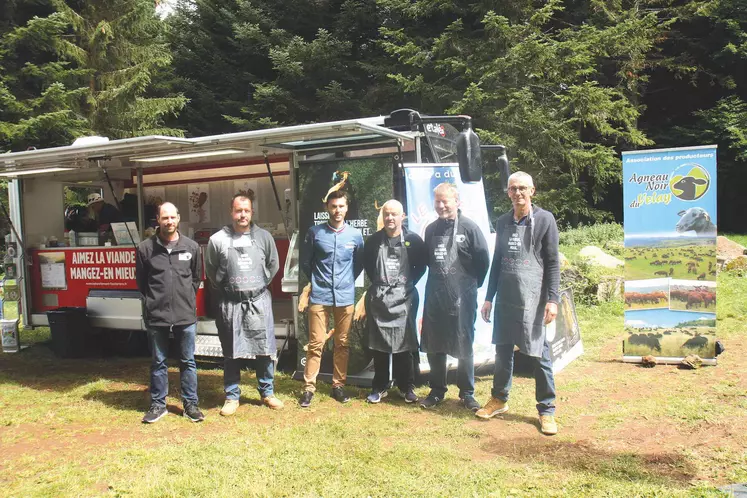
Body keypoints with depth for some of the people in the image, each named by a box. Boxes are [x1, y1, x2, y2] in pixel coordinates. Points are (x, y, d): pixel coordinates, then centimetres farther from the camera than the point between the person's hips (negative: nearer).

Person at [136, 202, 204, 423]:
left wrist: (185, 298, 9)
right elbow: (141, 281, 8)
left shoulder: (191, 247, 2)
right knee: (158, 362, 11)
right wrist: (153, 300, 6)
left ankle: (190, 404, 19)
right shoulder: (146, 248, -2)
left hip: (186, 314, 1)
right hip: (156, 315, -1)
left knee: (188, 361, 9)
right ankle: (158, 404, 22)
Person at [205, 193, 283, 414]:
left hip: (259, 301, 1)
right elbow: (210, 271, 8)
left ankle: (267, 393, 21)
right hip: (230, 304, -1)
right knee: (232, 353, 7)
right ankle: (232, 397, 19)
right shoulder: (218, 240, -5)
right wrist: (224, 290, 12)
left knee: (264, 349, 7)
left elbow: (273, 266, 13)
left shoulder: (264, 236, 0)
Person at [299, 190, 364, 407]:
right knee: (315, 343, -1)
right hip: (319, 297, -2)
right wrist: (316, 280, 11)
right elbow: (305, 262, 8)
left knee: (342, 344, 9)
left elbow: (359, 263, 15)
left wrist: (348, 281, 11)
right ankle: (308, 388, 8)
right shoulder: (314, 232, -2)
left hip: (345, 297, 2)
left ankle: (338, 385, 20)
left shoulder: (355, 235, 3)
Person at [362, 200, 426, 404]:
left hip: (404, 299, -1)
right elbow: (367, 265, 15)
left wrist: (409, 283, -1)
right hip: (379, 299, 1)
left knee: (404, 344, 4)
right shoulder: (373, 241, 2)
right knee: (378, 345, 6)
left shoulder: (413, 240, -3)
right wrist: (377, 283, 8)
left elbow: (421, 266, 6)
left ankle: (407, 387, 16)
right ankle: (379, 387, 17)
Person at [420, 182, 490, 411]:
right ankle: (437, 390, 24)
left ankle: (467, 393, 18)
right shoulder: (431, 229, 8)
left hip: (462, 297, -5)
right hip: (434, 295, 5)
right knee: (434, 346, 10)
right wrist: (438, 278, 11)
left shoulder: (469, 227, -8)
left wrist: (471, 283, 2)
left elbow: (483, 260, -5)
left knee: (463, 347, 4)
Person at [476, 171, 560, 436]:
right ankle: (499, 399, 28)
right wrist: (489, 298, 14)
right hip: (505, 297, 5)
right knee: (503, 350, 12)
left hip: (532, 297, -4)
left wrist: (552, 299, -11)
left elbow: (553, 262, -4)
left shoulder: (544, 220, -2)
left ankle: (546, 410, 11)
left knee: (539, 353, 1)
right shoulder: (503, 222, 12)